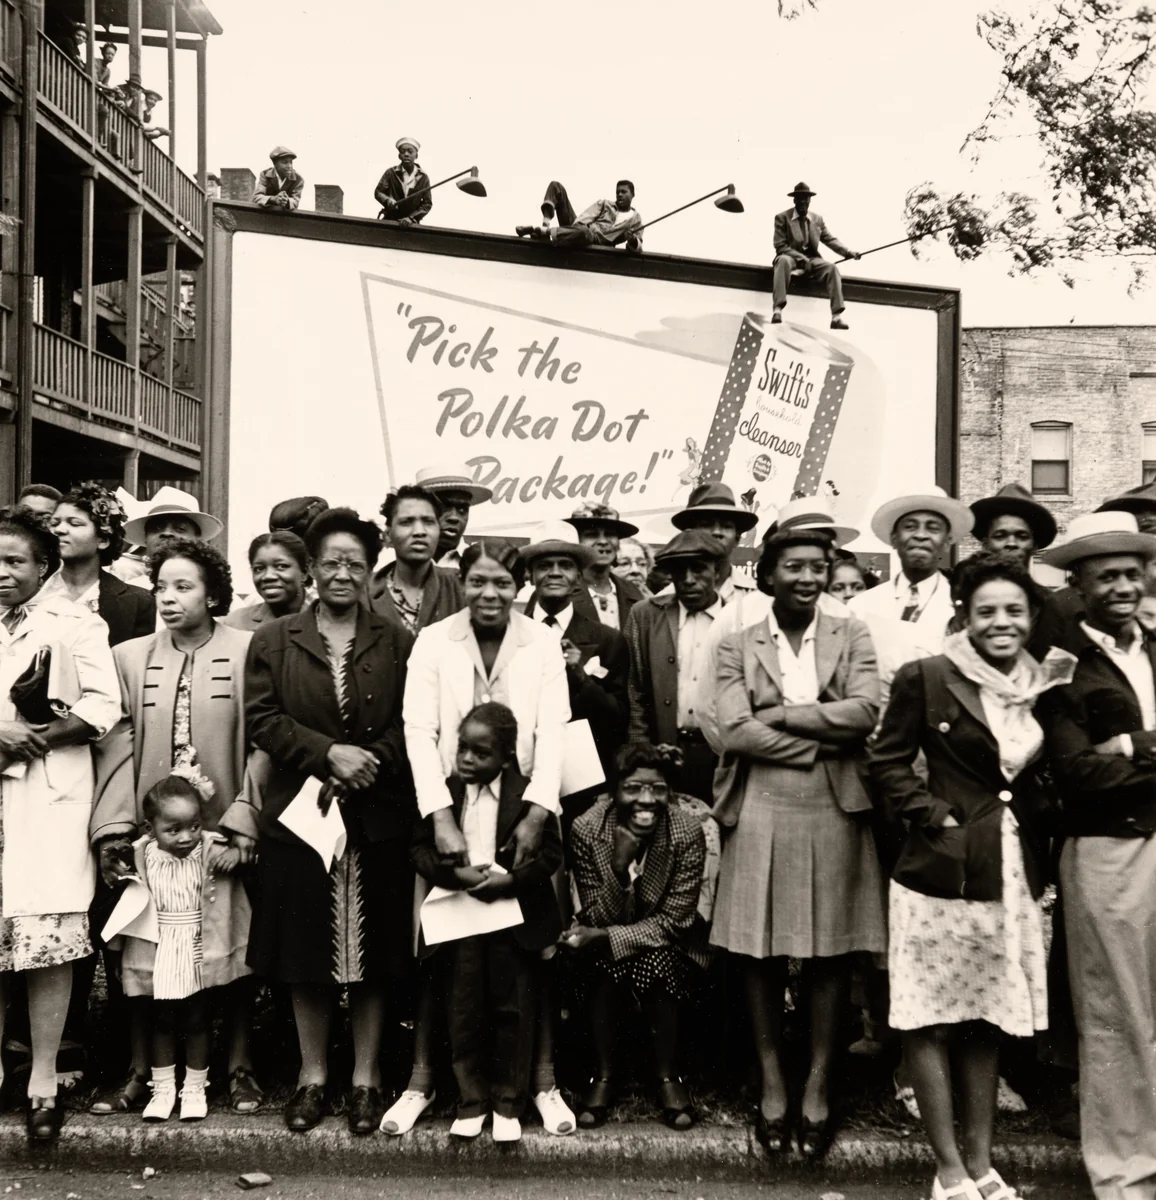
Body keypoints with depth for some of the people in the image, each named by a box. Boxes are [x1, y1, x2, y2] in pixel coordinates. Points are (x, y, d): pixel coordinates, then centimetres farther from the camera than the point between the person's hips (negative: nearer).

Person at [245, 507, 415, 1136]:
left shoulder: (397, 643, 6)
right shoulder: (273, 640, 7)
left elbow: (410, 726, 0)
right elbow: (262, 719, -2)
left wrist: (366, 766, -15)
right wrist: (328, 753, -13)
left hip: (378, 819, 0)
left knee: (374, 955, 6)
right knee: (306, 955, 7)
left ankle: (366, 1078, 18)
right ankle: (312, 1076, 21)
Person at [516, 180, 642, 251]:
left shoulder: (635, 219, 14)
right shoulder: (604, 203, 21)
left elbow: (637, 246, 4)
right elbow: (585, 217, 6)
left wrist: (633, 241, -21)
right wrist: (574, 228, -16)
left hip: (596, 240, -4)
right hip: (578, 228, 4)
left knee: (582, 232, -47)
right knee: (556, 186, -3)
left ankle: (543, 231, -39)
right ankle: (547, 221, -26)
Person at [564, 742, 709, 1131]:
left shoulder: (687, 832, -23)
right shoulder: (587, 828, -21)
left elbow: (674, 920, -19)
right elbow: (598, 918, -18)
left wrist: (605, 938, -29)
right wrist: (619, 866, -37)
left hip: (667, 942, 0)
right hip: (603, 941, 0)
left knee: (655, 961, -30)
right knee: (605, 964, -29)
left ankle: (668, 1077, -10)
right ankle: (604, 1075, -10)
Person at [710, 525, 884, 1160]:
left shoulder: (852, 635, 8)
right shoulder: (738, 645, 5)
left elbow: (865, 712, -7)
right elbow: (734, 732, -7)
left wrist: (778, 713, -9)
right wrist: (820, 742, -9)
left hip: (835, 811, 0)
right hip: (761, 812, 0)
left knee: (830, 953, 4)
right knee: (761, 953, 4)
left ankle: (818, 1089, 16)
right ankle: (771, 1085, 17)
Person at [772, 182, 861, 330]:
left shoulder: (818, 219, 11)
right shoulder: (782, 218, -1)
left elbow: (830, 239, 6)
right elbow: (780, 246, -9)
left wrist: (847, 252, -13)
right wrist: (801, 258, -21)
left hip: (811, 259, 4)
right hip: (791, 257, -4)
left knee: (831, 267, -24)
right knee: (783, 260, -39)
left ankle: (836, 316, -31)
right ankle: (777, 310, -47)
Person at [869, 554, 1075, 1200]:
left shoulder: (1047, 686, 9)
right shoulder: (927, 678, -6)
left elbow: (1050, 777, 19)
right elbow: (889, 763, -3)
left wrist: (1044, 810, 1)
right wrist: (938, 817, -11)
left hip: (1015, 875, 5)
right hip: (943, 872, -4)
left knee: (988, 1023, 13)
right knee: (932, 1021, 2)